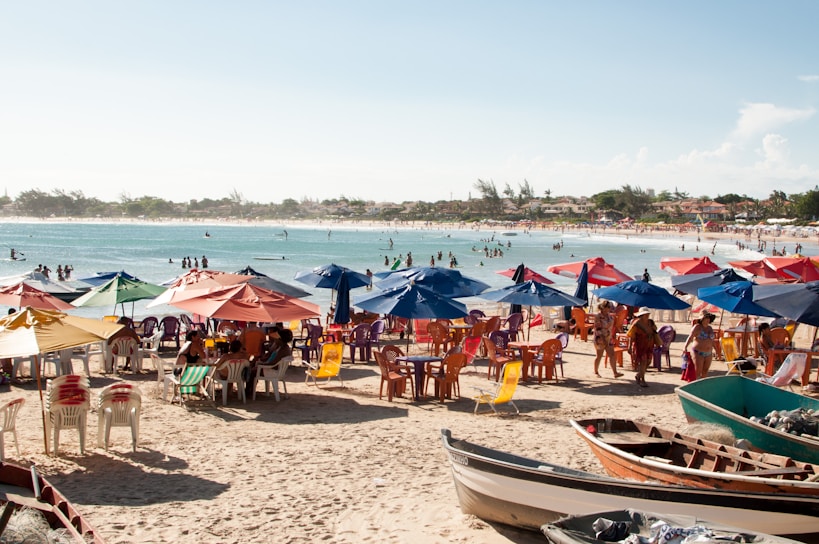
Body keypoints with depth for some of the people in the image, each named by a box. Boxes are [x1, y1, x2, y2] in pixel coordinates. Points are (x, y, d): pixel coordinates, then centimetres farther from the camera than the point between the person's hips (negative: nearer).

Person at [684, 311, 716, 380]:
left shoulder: (710, 328, 12)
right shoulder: (697, 327, -8)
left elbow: (712, 340, 22)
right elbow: (690, 337, -21)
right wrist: (685, 347, -36)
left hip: (708, 353, 6)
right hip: (698, 353, -6)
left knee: (705, 372, 9)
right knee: (698, 371, -9)